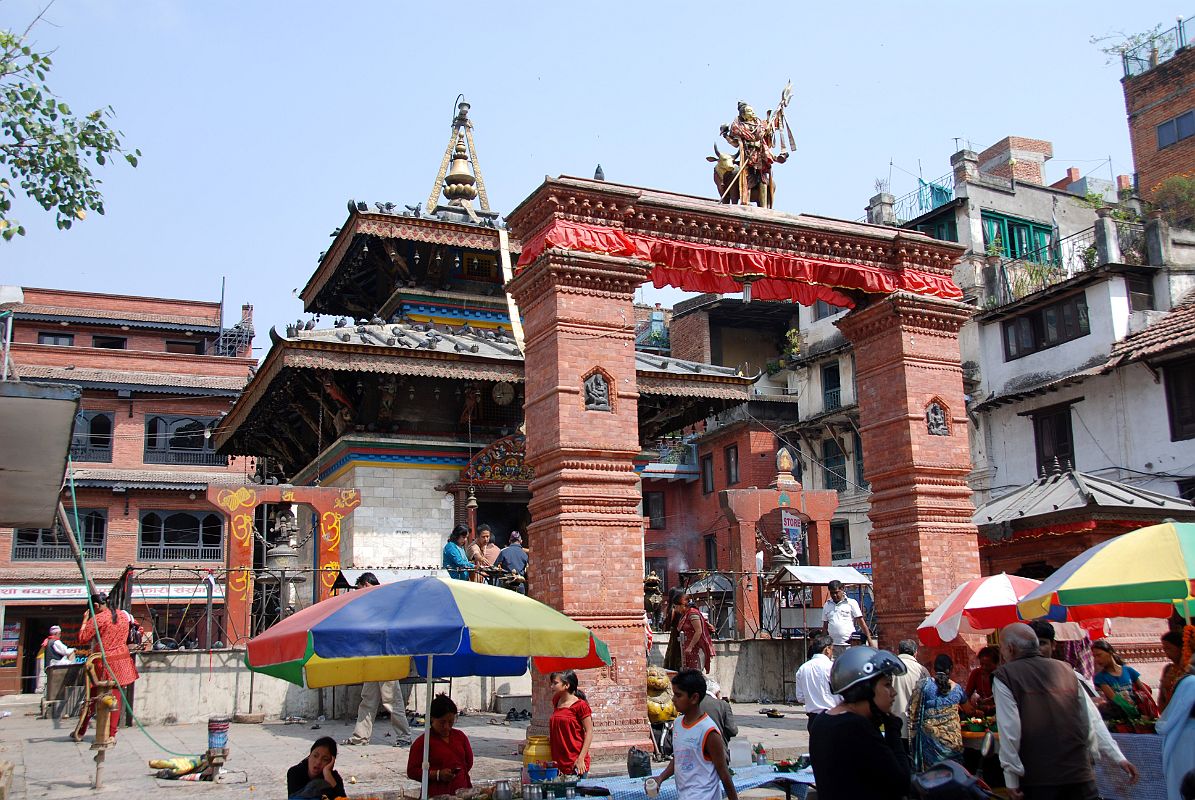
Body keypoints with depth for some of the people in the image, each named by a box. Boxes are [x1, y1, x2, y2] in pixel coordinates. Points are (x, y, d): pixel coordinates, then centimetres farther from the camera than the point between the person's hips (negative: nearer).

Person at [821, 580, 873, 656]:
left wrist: (869, 640, -6)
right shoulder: (827, 606, 13)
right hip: (833, 646, 3)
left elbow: (861, 622, 0)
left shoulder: (851, 603, 2)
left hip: (849, 645, -3)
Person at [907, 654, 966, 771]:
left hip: (930, 735, -2)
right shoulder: (957, 688, 6)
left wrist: (913, 732, 4)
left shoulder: (925, 684, -4)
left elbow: (913, 711, -4)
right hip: (952, 737, 2)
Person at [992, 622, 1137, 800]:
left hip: (1038, 779, -4)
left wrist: (1011, 778, -8)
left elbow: (1009, 730, -11)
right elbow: (1093, 720, 7)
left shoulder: (1004, 676, -4)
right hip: (1080, 772, 4)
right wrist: (1118, 757, 10)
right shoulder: (1065, 670, 11)